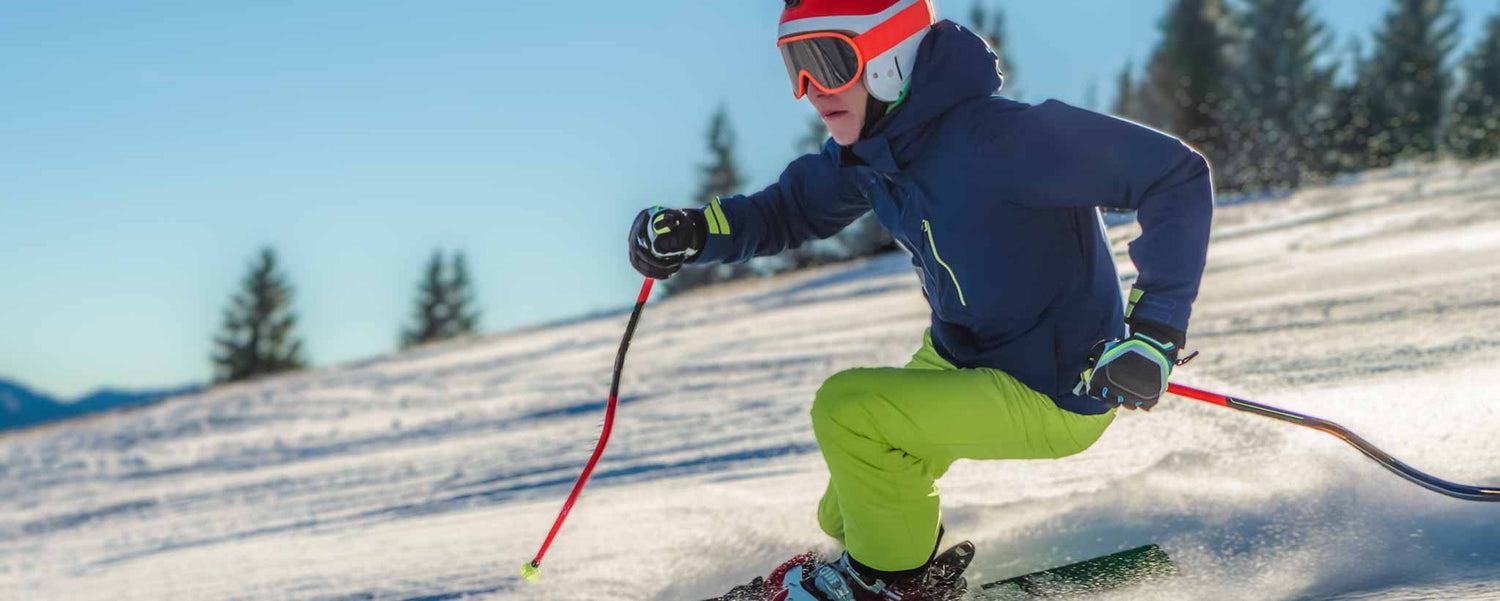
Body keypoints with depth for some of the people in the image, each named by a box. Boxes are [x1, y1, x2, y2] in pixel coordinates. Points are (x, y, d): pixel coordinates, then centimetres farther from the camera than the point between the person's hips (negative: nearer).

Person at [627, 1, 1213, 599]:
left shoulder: (990, 137, -32)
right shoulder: (868, 147, -6)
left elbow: (1176, 175, -29)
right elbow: (793, 207, 12)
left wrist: (1154, 334, -31)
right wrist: (687, 232, -8)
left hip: (1053, 396, -8)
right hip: (960, 357, 8)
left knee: (847, 408, -22)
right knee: (846, 517, 14)